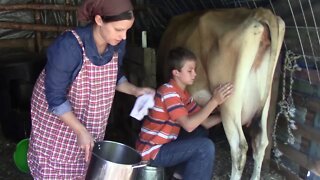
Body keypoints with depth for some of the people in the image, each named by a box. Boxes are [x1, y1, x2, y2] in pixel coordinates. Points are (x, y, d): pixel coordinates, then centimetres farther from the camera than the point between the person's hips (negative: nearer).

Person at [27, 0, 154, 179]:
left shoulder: (117, 44, -13)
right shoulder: (69, 46, -32)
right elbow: (55, 97, -25)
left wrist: (135, 90, -12)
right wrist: (81, 131, -27)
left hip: (89, 119, 5)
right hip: (55, 116, -5)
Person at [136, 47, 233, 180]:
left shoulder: (183, 94, 7)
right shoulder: (168, 91, -20)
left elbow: (205, 122, 6)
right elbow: (188, 125, -29)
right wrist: (214, 101, -28)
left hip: (163, 145, 9)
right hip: (151, 152, -9)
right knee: (205, 146, -18)